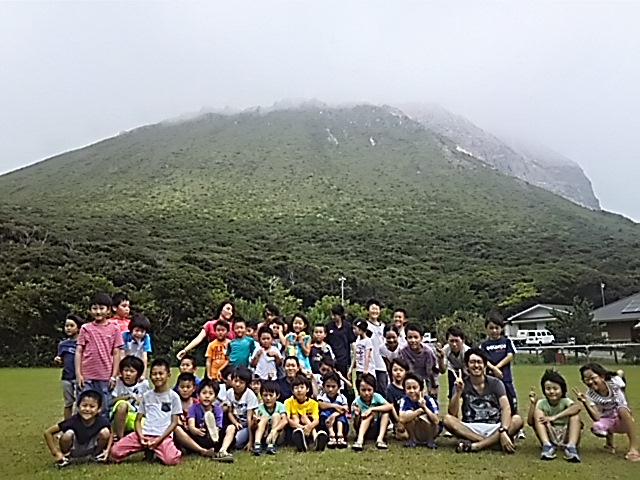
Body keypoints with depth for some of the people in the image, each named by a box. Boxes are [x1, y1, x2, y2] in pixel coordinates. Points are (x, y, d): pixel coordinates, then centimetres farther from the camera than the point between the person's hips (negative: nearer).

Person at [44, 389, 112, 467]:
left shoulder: (102, 422, -26)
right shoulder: (73, 421, -31)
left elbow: (110, 434, -4)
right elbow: (48, 433, -22)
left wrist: (107, 450, -18)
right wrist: (56, 453, -21)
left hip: (90, 448, 1)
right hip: (74, 449, -1)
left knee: (105, 432, -25)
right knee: (68, 434, -32)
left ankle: (97, 454, 5)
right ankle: (66, 456, 0)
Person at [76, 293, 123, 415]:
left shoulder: (114, 330, 3)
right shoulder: (85, 328, 4)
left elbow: (116, 354, 3)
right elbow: (79, 352, 4)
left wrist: (114, 376, -1)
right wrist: (78, 374, -3)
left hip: (105, 378, 0)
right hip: (87, 377, 0)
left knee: (105, 410, 6)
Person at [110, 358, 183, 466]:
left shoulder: (173, 396, 4)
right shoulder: (146, 396, 13)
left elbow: (174, 422, 0)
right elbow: (138, 419, 11)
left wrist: (159, 439, -10)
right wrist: (140, 436, -8)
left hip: (163, 436, -3)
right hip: (144, 434, 3)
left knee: (171, 460, -30)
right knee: (115, 452, -15)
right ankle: (149, 450, 5)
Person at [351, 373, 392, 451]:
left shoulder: (376, 396, -12)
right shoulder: (356, 403, -15)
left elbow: (390, 406, -29)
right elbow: (356, 426, -15)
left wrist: (372, 409, -35)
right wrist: (357, 415, -37)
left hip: (378, 429, 3)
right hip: (363, 431, -3)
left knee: (386, 411, -20)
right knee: (371, 414, -29)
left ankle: (380, 439, -30)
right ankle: (360, 440, -42)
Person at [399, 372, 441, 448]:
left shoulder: (429, 400, -21)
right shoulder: (405, 400, -17)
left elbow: (436, 421, -30)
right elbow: (402, 419, -34)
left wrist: (424, 407, -36)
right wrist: (420, 410, -36)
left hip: (432, 431, -2)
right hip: (416, 432, 2)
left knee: (422, 417, -31)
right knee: (408, 413, -24)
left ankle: (430, 440, -4)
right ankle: (413, 439, -5)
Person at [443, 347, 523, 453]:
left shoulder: (495, 383, 2)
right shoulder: (461, 385, 1)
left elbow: (506, 408, -13)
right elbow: (452, 414, -9)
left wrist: (503, 431, -30)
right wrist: (458, 392, -25)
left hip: (494, 429, 1)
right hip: (469, 430, 0)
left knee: (517, 420, -26)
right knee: (448, 419, -27)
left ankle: (474, 446, -34)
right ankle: (493, 441, -27)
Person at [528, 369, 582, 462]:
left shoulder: (565, 401, -4)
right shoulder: (542, 403, 0)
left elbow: (577, 407, -31)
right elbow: (530, 422, -10)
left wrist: (554, 417, -37)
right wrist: (532, 403, -20)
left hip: (566, 437, -1)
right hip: (549, 437, 1)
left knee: (575, 414, -21)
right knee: (537, 412, -17)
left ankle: (571, 447, -37)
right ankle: (547, 445, -33)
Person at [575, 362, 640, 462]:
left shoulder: (614, 382, -18)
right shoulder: (590, 396, -17)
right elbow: (597, 418, -26)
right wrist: (584, 402, -37)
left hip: (624, 421, -1)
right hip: (608, 422, 1)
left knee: (622, 409, -35)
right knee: (596, 427, -32)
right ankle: (610, 443, 3)